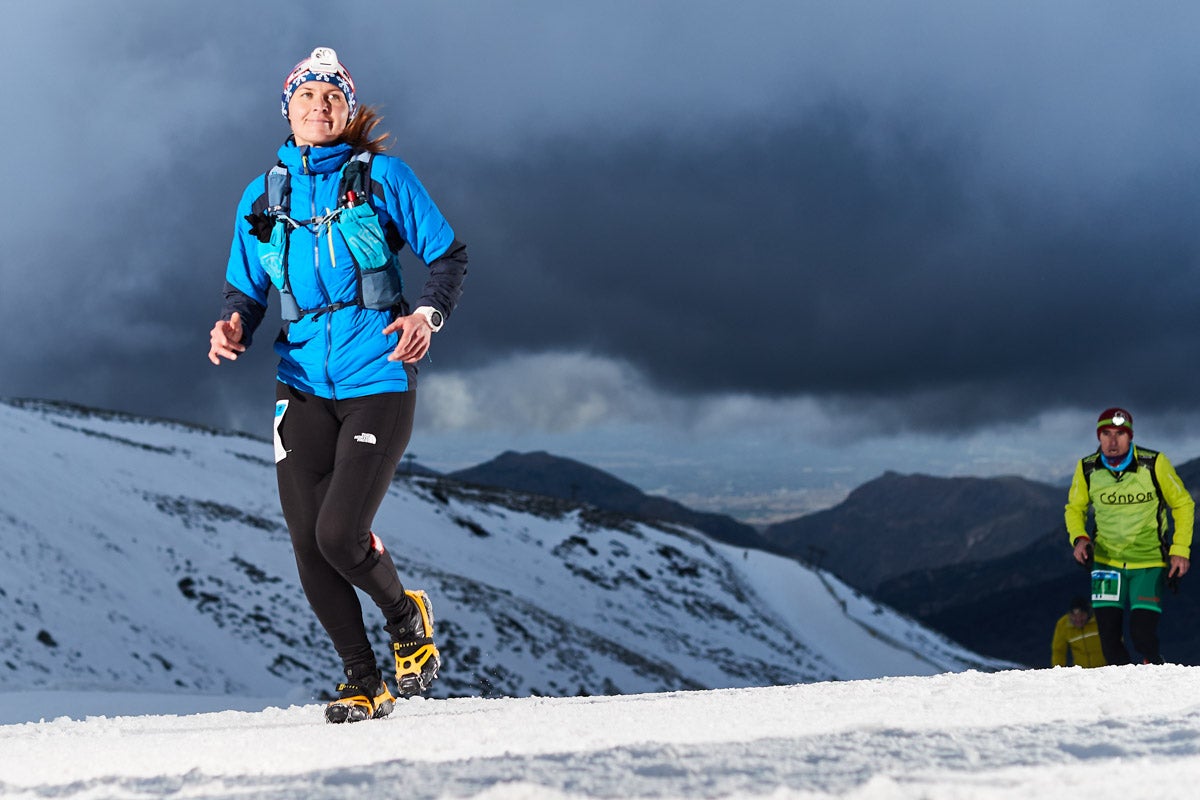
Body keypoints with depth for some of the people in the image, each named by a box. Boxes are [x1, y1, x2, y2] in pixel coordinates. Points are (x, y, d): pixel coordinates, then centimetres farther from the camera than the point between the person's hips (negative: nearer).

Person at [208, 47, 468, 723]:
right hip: (303, 384, 4)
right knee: (309, 546, -1)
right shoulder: (262, 197, 10)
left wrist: (429, 314, -16)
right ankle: (364, 681, 16)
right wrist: (235, 326, -8)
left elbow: (449, 255, 3)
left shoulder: (383, 176, 0)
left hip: (378, 380, -4)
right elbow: (246, 291, 15)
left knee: (341, 536, -14)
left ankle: (406, 615, 19)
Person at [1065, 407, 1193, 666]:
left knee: (1142, 634, -13)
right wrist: (1079, 538, -9)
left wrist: (1180, 550, -9)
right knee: (1109, 637, -4)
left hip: (1149, 563, -2)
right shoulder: (1087, 469, -6)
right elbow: (1075, 508, 10)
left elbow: (1183, 504, -1)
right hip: (1107, 562, 2)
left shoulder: (1154, 464, -13)